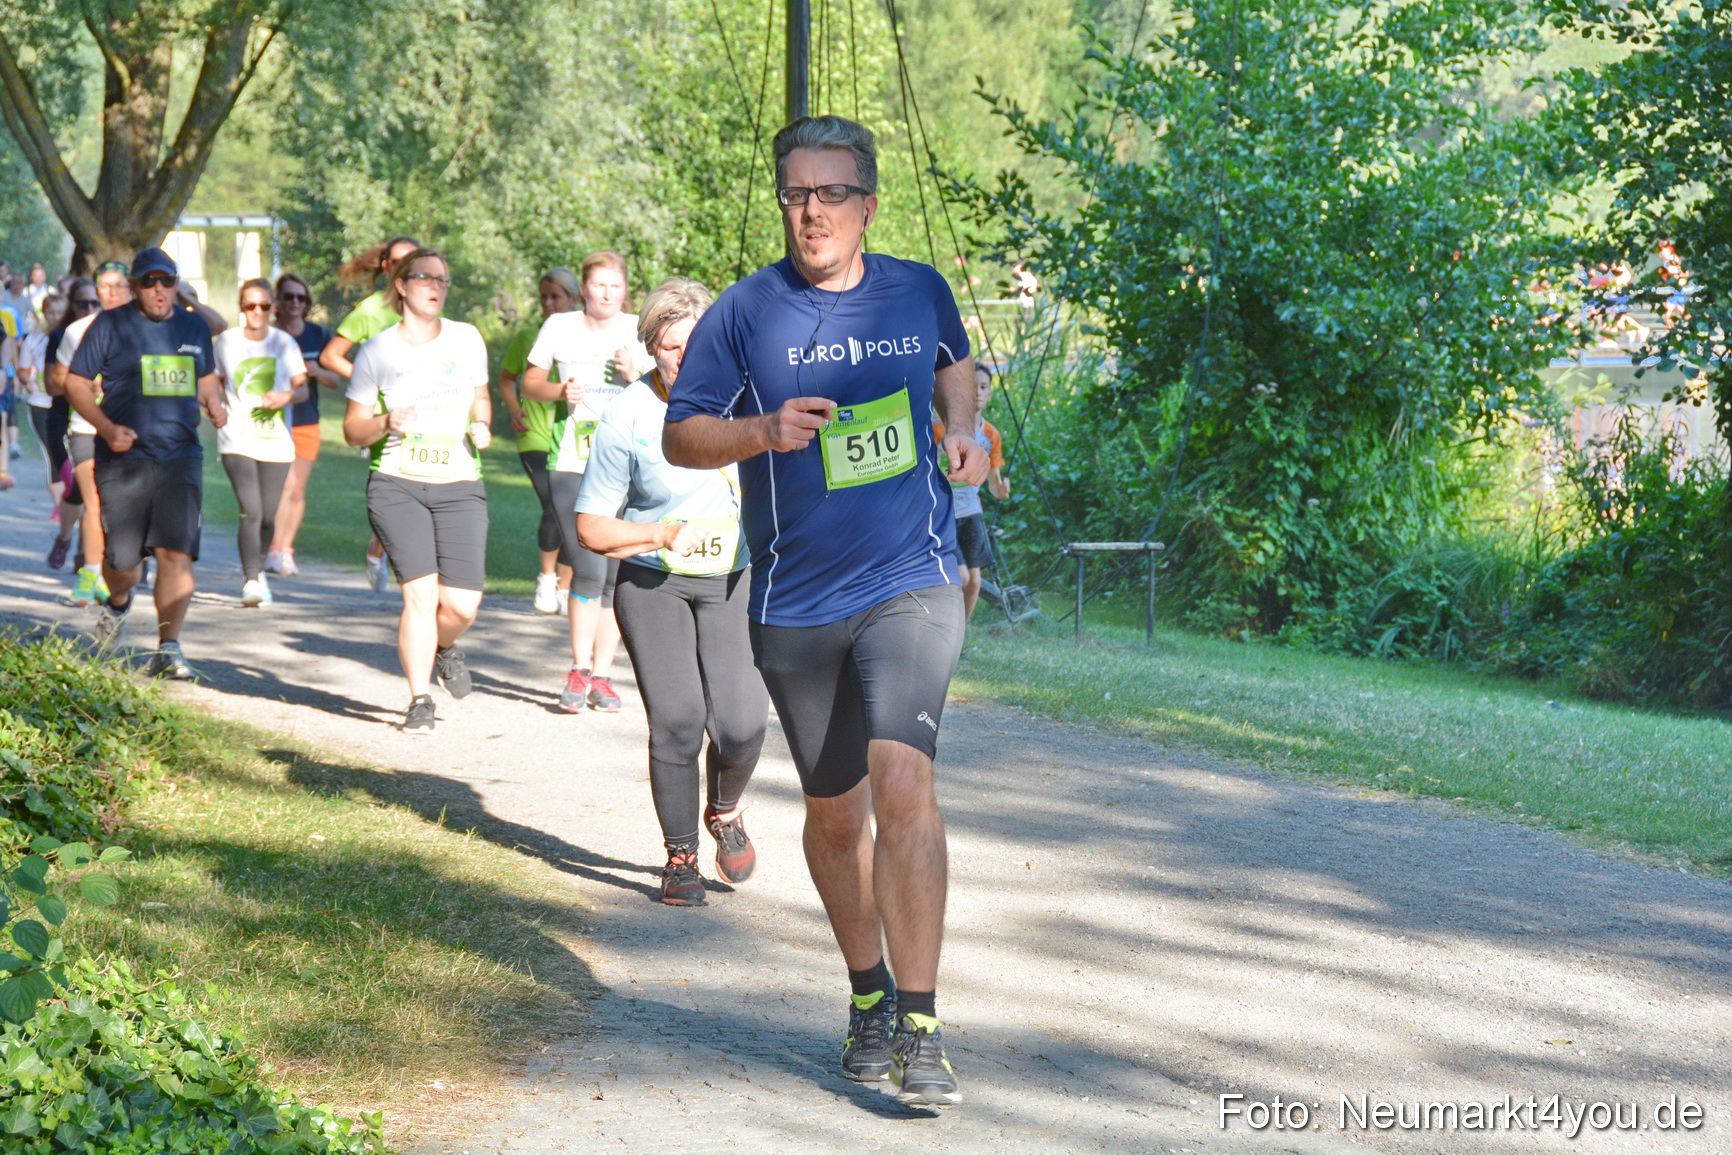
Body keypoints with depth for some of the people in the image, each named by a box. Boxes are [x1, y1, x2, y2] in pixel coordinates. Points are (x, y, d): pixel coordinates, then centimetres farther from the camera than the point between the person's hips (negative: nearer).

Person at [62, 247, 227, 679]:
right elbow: (76, 383, 2)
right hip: (123, 459, -2)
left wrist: (214, 404, 3)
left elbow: (206, 378, 26)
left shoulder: (195, 327, 12)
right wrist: (107, 427, -13)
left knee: (176, 552, -10)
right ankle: (118, 603, 37)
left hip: (180, 456, 2)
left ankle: (168, 649, -4)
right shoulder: (110, 325, 0)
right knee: (122, 559, 1)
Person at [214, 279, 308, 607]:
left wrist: (287, 396, -18)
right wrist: (221, 408, -2)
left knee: (268, 517, 5)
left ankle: (257, 569, 32)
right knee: (250, 512, -17)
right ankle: (252, 581, -18)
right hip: (238, 441, -1)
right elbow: (216, 380, 17)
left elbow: (302, 388, 3)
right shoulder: (226, 342, 2)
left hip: (276, 441, 1)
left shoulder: (284, 343, 2)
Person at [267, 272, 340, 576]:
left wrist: (316, 372, -15)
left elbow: (335, 381, 6)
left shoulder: (319, 335, 5)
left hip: (306, 423, 3)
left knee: (297, 491, 6)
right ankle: (275, 551, -15)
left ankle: (285, 551, 18)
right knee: (284, 484, -16)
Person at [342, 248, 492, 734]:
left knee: (462, 604, -7)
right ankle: (419, 700, -2)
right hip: (397, 485, -2)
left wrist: (482, 426, 2)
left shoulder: (467, 339, 9)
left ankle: (442, 646, 30)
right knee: (421, 590, -16)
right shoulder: (377, 351, 3)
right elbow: (352, 429, 7)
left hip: (459, 488, 2)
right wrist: (385, 423, -14)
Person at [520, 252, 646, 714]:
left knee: (618, 575, 2)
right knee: (589, 570, -13)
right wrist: (560, 391, -5)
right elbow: (530, 382, 16)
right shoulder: (559, 327, 7)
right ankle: (579, 669, 4)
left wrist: (635, 376, -12)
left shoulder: (641, 331, 8)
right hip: (573, 463, -1)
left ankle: (600, 675, 14)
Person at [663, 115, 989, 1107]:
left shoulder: (920, 292, 4)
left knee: (902, 781, -20)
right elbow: (680, 436, 2)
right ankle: (869, 993, 34)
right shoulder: (745, 313, -3)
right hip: (797, 606, 1)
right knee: (835, 812, 12)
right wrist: (764, 432, -17)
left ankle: (920, 1026, -16)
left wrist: (962, 431, 7)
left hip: (913, 587, -1)